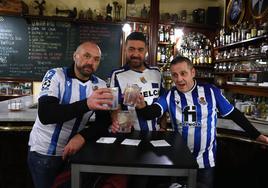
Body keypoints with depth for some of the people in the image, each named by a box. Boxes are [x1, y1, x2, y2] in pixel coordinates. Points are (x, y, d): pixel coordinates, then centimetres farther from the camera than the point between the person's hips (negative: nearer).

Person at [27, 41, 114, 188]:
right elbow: (45, 115, -29)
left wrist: (82, 136, -26)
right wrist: (86, 104, -43)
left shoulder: (100, 85, -5)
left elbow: (104, 121, -7)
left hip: (71, 150, 3)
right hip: (43, 151, -3)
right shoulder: (55, 75, -15)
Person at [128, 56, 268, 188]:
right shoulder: (169, 95, -8)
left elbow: (233, 114, 1)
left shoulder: (210, 91, -9)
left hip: (205, 161, 0)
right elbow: (153, 112, -24)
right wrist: (141, 106, -46)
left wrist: (256, 135, 3)